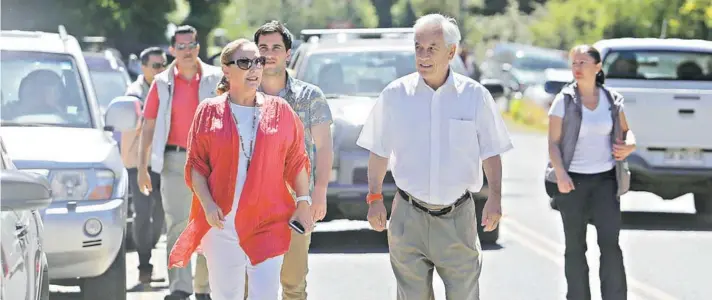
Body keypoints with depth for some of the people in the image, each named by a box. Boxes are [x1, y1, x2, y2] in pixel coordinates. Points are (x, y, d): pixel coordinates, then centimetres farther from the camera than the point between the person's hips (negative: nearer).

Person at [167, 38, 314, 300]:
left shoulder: (280, 110, 6)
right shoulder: (209, 112, 4)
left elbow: (297, 161, 10)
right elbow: (195, 164, 3)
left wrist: (303, 203, 2)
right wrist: (207, 204, -9)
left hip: (267, 222, 0)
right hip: (221, 221, 0)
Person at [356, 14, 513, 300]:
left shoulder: (475, 96, 0)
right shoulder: (395, 94, 1)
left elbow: (491, 153, 5)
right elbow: (379, 151, 8)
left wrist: (495, 197, -7)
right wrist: (375, 198, 2)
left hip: (458, 217, 0)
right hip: (409, 217, 1)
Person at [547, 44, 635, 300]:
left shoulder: (612, 100, 4)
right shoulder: (564, 101, -3)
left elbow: (625, 131, 17)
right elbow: (553, 143, -5)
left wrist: (629, 145, -6)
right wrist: (560, 174, -19)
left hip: (605, 180, 1)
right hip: (573, 181, -1)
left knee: (610, 244, -7)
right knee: (575, 247, 6)